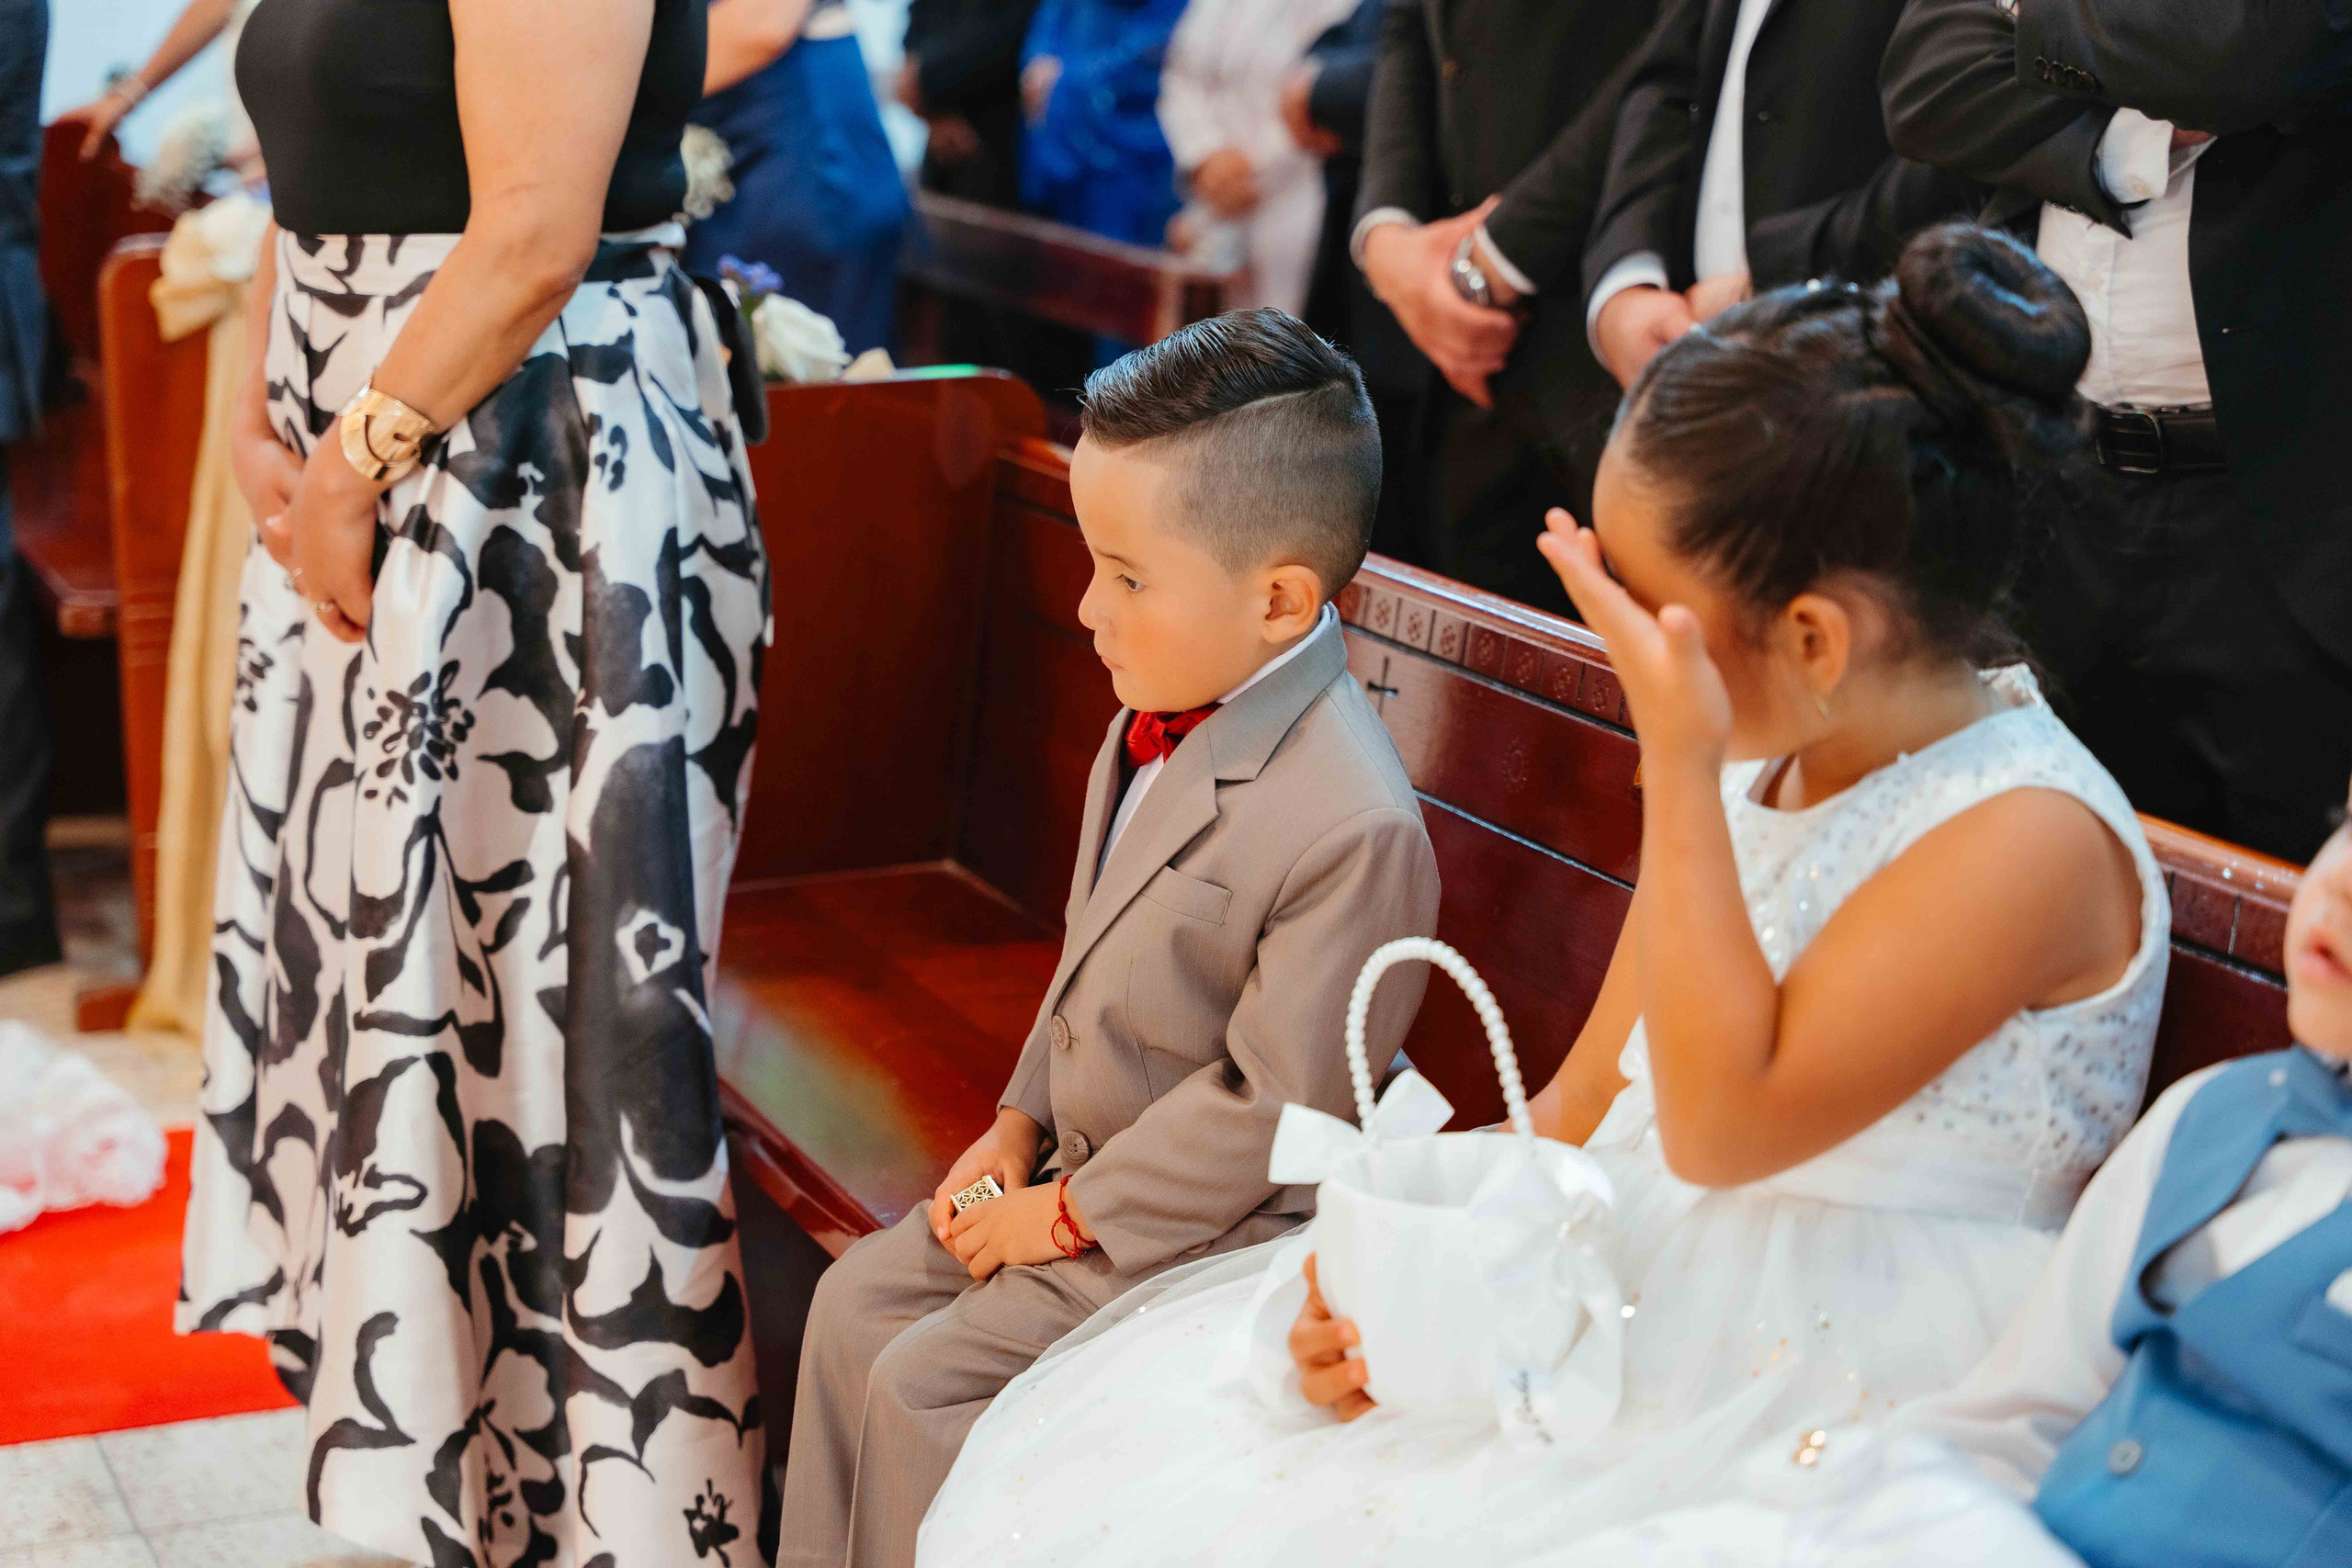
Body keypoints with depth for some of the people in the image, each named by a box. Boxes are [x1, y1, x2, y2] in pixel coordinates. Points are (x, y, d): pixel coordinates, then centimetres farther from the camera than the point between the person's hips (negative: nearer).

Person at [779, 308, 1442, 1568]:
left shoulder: (1354, 831, -31)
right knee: (855, 1303, 9)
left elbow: (1275, 1098, -25)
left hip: (1213, 1219, -9)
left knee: (923, 1380, -11)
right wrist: (1020, 1122, 7)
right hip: (1083, 1151, 9)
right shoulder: (1162, 719, -3)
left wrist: (1073, 1215, -17)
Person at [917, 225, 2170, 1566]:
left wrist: (1678, 761, -23)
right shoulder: (1759, 764, 7)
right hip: (1624, 1307, 8)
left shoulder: (2030, 838, -19)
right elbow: (1581, 1101, 10)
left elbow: (1721, 1125, -23)